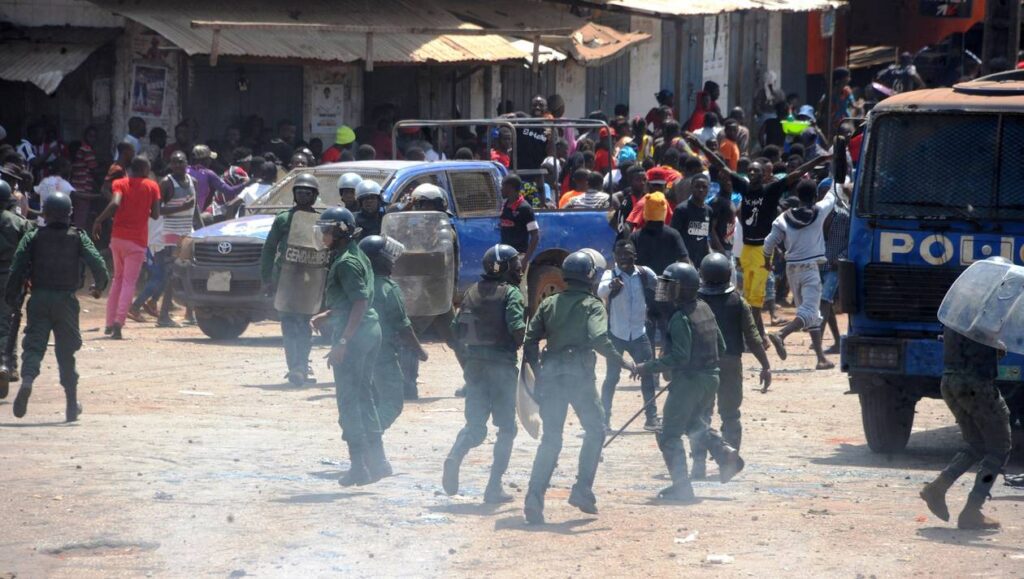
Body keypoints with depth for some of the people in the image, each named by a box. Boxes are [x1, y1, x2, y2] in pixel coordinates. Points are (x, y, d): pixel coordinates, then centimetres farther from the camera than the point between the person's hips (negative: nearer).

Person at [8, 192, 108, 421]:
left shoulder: (32, 238, 1)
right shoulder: (78, 238, 1)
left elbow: (18, 268, -5)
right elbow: (97, 263, -8)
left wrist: (11, 297, 1)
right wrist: (99, 286, 9)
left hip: (39, 299, -1)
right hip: (66, 300, 1)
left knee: (34, 344, -3)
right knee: (66, 350, 10)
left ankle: (27, 380, -34)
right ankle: (71, 404, 12)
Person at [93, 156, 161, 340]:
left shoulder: (120, 183, 3)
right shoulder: (152, 186, 1)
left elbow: (115, 204, -16)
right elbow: (155, 214, 0)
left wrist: (99, 220, -8)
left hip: (117, 236, 3)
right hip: (137, 240, -3)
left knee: (118, 278, 19)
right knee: (129, 282, -4)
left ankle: (110, 323, 18)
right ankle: (118, 321, -21)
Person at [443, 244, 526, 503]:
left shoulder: (473, 292, 12)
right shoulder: (510, 293, -6)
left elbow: (457, 329, 12)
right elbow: (517, 328, -20)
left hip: (474, 365, 5)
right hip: (502, 365, -5)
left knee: (475, 425, 9)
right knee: (506, 427, 6)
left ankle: (454, 457, -22)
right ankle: (494, 487, 1)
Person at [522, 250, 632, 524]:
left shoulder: (549, 304, 13)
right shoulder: (592, 305, -2)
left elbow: (530, 340, 10)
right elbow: (599, 339, -18)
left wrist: (539, 374, 17)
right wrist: (622, 361, -10)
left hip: (551, 375, 4)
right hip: (579, 375, -4)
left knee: (550, 438, 8)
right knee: (595, 430, 15)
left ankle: (534, 498, -6)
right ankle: (582, 490, 7)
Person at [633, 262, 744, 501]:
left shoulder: (681, 318, -20)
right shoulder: (705, 310, 6)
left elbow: (679, 357, -26)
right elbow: (721, 346, 13)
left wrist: (647, 367, -21)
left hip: (688, 380, -9)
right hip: (711, 377, 9)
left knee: (670, 435, 1)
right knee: (692, 421, 31)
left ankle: (681, 486, -3)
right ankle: (725, 453, 13)